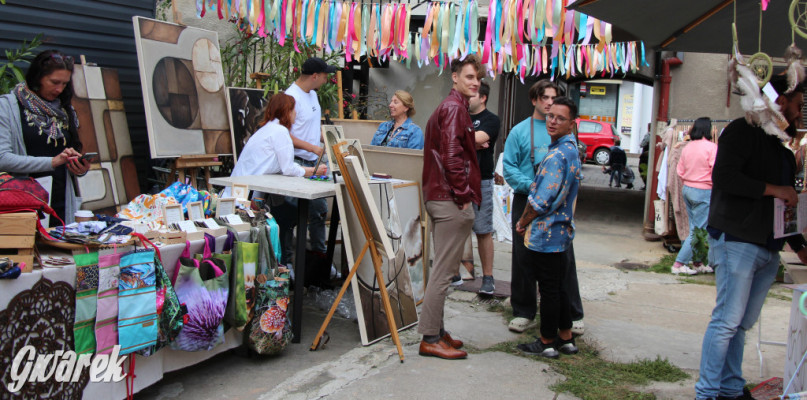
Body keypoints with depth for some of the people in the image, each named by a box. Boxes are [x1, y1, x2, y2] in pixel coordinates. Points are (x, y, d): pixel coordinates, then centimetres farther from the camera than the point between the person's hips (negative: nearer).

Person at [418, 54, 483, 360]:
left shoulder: (446, 107, 20)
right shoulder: (455, 108, -13)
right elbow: (452, 156, -21)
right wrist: (464, 194, -17)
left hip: (438, 196, 11)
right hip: (452, 200, -11)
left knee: (442, 270, 16)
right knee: (443, 272, -5)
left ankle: (435, 331, 25)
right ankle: (430, 339, 2)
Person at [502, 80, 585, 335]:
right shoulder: (520, 131, 4)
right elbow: (509, 168, -2)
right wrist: (531, 185, -16)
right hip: (526, 202, 0)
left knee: (564, 258, 1)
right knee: (524, 259, 6)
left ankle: (572, 315, 14)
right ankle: (524, 313, 19)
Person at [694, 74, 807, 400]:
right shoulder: (744, 131, -3)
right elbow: (724, 176, -19)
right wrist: (773, 189, -13)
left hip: (767, 248, 8)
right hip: (737, 241, -8)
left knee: (742, 324, 10)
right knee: (727, 321, -7)